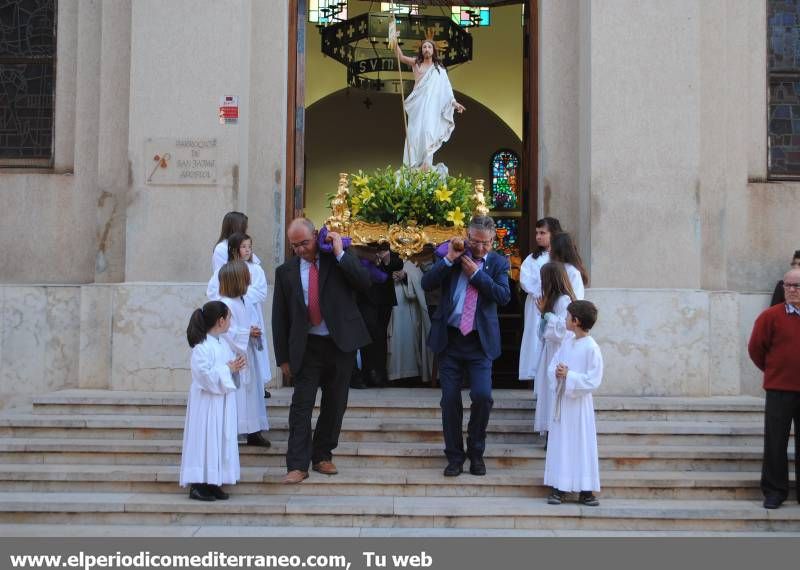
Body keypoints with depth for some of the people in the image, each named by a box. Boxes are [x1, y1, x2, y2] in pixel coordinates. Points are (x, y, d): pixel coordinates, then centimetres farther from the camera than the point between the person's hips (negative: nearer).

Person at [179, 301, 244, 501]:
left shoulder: (223, 344, 11)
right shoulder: (202, 347, -17)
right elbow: (205, 375, -23)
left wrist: (235, 367, 0)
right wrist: (228, 369, -17)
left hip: (223, 402, 9)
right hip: (207, 403, -9)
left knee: (221, 440, 10)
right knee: (205, 440, -5)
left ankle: (213, 483, 17)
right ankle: (197, 485, 2)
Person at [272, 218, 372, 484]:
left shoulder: (340, 258, 0)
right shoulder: (286, 271, 2)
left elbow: (364, 282, -15)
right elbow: (279, 316, 6)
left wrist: (339, 253, -16)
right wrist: (283, 357, 4)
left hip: (341, 343, 0)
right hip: (307, 346, 0)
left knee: (335, 404, 8)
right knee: (301, 405, -4)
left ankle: (322, 456, 22)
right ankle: (297, 465, -2)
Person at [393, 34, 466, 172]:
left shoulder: (439, 69, 11)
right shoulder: (416, 63, 11)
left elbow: (446, 87, 9)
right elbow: (400, 56, 3)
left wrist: (454, 102, 0)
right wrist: (395, 42, -11)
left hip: (431, 105, -1)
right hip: (417, 104, 1)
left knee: (427, 131, -12)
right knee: (415, 133, -2)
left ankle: (426, 165, -13)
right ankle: (414, 165, 3)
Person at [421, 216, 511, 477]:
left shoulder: (498, 263, 4)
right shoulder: (451, 256, 5)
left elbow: (504, 296, -10)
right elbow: (427, 283, -6)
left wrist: (476, 272, -12)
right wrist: (449, 259, -14)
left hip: (480, 341, -1)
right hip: (449, 338, 1)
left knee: (482, 396, -11)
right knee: (450, 400, 2)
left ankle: (476, 452, 12)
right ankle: (454, 456, 16)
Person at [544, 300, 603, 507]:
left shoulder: (591, 348, -13)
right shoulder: (567, 341, 6)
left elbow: (593, 381, -17)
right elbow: (552, 366, 8)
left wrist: (569, 376, -21)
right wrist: (557, 373, -13)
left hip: (579, 401, -6)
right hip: (562, 400, 6)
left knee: (582, 444, 1)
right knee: (560, 443, 8)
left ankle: (585, 491, 9)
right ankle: (559, 488, 14)